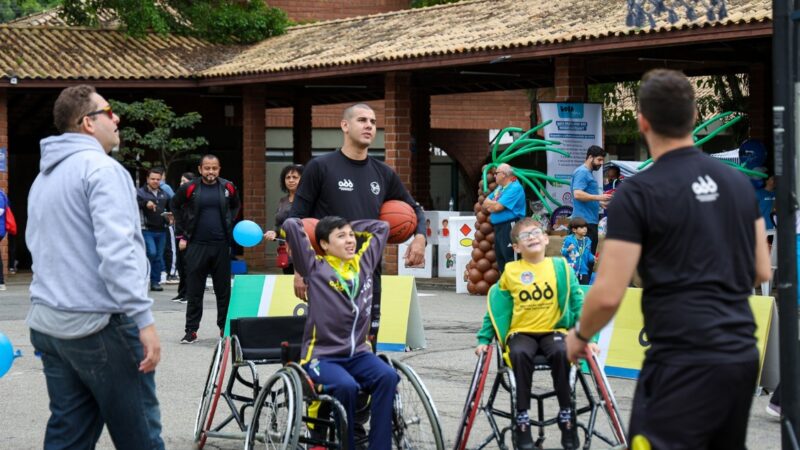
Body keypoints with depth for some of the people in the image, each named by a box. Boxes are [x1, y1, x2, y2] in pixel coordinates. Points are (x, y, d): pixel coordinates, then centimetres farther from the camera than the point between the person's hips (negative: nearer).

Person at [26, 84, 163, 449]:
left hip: (48, 323, 9)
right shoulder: (102, 168, -11)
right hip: (100, 324, -9)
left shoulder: (43, 176, 18)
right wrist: (144, 319, -22)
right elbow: (116, 251, -21)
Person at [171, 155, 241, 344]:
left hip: (221, 245, 1)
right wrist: (184, 231, 8)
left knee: (223, 289, 8)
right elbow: (175, 206, 13)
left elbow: (235, 206, 21)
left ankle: (225, 327, 17)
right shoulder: (190, 188, -3)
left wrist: (230, 224, 9)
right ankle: (191, 330, 7)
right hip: (196, 245, -1)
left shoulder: (228, 188, 2)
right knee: (194, 291, 2)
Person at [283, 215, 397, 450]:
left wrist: (352, 227, 21)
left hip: (358, 353, 4)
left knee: (387, 376, -26)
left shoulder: (364, 261, 13)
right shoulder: (315, 267, -1)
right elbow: (290, 225, -9)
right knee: (346, 386, -33)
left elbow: (382, 227, 24)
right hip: (322, 356, -4)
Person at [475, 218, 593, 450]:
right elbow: (496, 309, 11)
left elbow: (577, 302, 1)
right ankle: (522, 418, -21)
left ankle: (566, 414, -15)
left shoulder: (560, 267, 1)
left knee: (560, 352, -33)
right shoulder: (510, 272, 3)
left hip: (553, 330, 0)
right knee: (520, 354, -33)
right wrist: (484, 340, 5)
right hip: (521, 332, 0)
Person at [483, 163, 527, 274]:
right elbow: (486, 202, 17)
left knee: (510, 259, -12)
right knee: (500, 259, 15)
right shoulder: (499, 188, 19)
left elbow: (498, 207, -18)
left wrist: (490, 204, 4)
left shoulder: (515, 188, -13)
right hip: (498, 227, 10)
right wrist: (494, 204, -5)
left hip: (509, 227, -10)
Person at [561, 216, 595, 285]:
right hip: (571, 270, -4)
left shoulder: (587, 241, 7)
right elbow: (562, 252, -5)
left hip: (583, 271, 5)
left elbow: (588, 255, 14)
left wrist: (593, 258, -5)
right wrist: (568, 250, -24)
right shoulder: (568, 239, -8)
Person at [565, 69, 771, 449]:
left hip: (683, 361, -7)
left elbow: (608, 295, -12)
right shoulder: (738, 183, 10)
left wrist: (579, 335, 7)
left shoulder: (638, 193, -10)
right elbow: (761, 272, 17)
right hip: (743, 355, 7)